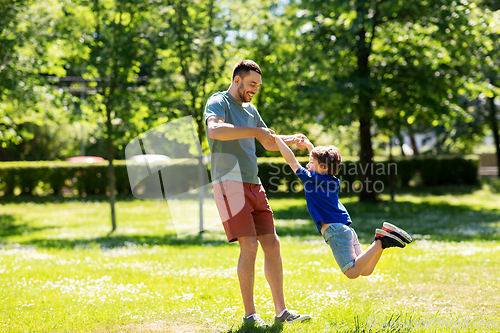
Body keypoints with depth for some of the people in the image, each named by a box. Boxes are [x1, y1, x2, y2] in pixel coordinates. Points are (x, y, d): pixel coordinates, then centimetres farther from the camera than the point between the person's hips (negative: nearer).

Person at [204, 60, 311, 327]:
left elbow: (269, 143, 33)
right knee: (249, 245, -14)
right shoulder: (218, 102, -3)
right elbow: (215, 130, -26)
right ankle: (250, 315, -5)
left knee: (272, 244, 4)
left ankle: (281, 311, 9)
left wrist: (291, 140, 14)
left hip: (253, 185, 8)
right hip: (229, 182, -8)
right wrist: (255, 131, -27)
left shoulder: (250, 109, 21)